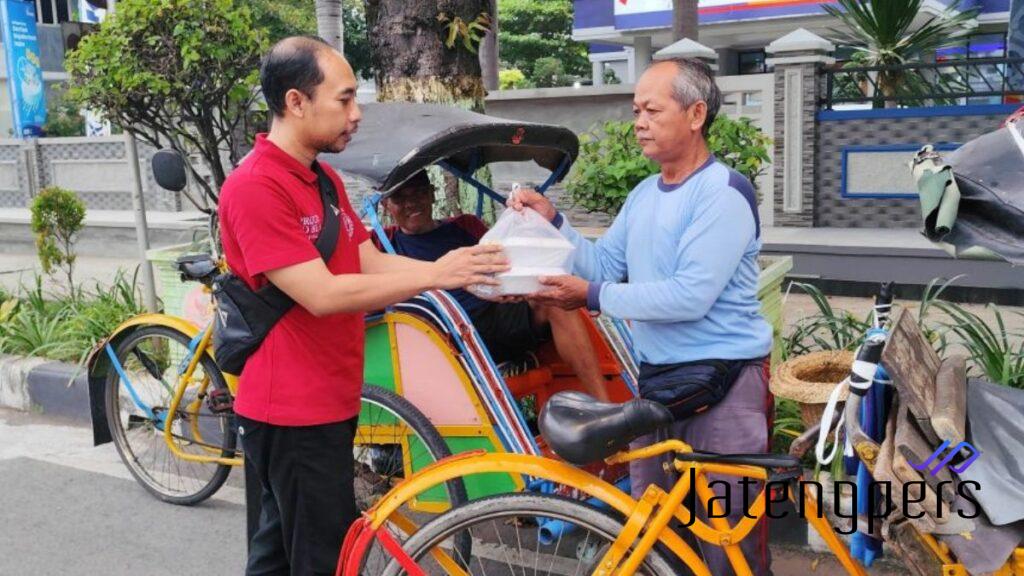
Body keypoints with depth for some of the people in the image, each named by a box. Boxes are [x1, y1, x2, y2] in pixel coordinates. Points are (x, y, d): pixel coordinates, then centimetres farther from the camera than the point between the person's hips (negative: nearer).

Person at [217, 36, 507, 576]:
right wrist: (435, 275, -22)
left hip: (326, 401, 9)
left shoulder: (324, 178, 11)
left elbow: (372, 263, 7)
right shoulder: (254, 187, -20)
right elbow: (324, 295, -25)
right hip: (292, 410, -9)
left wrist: (457, 273, -4)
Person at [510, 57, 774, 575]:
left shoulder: (724, 193, -15)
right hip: (655, 373, 8)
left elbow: (690, 297, -24)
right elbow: (603, 267, 7)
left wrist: (593, 297, -21)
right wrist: (551, 220, -5)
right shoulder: (644, 194, 12)